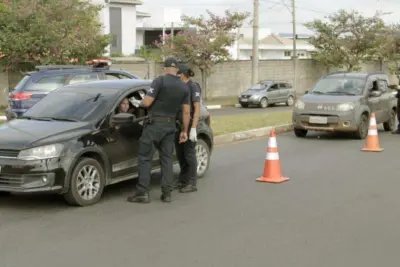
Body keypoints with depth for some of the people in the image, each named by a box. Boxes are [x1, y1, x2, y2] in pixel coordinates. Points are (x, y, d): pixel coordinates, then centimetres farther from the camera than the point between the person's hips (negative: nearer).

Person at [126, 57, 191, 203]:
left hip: (155, 124, -5)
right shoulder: (184, 87, 6)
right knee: (167, 158, 11)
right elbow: (186, 112, 7)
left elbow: (147, 102, -15)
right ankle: (166, 193, 10)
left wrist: (137, 102, 6)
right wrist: (184, 131, 14)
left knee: (145, 157, 0)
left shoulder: (160, 81, -11)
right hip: (170, 125, 5)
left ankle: (142, 192, -4)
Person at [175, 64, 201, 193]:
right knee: (180, 154, 12)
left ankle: (192, 183, 4)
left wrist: (193, 128, -19)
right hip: (179, 124, 7)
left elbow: (197, 108, -14)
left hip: (189, 124, -7)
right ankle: (183, 180, 24)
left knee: (189, 154, -3)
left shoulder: (193, 86, -10)